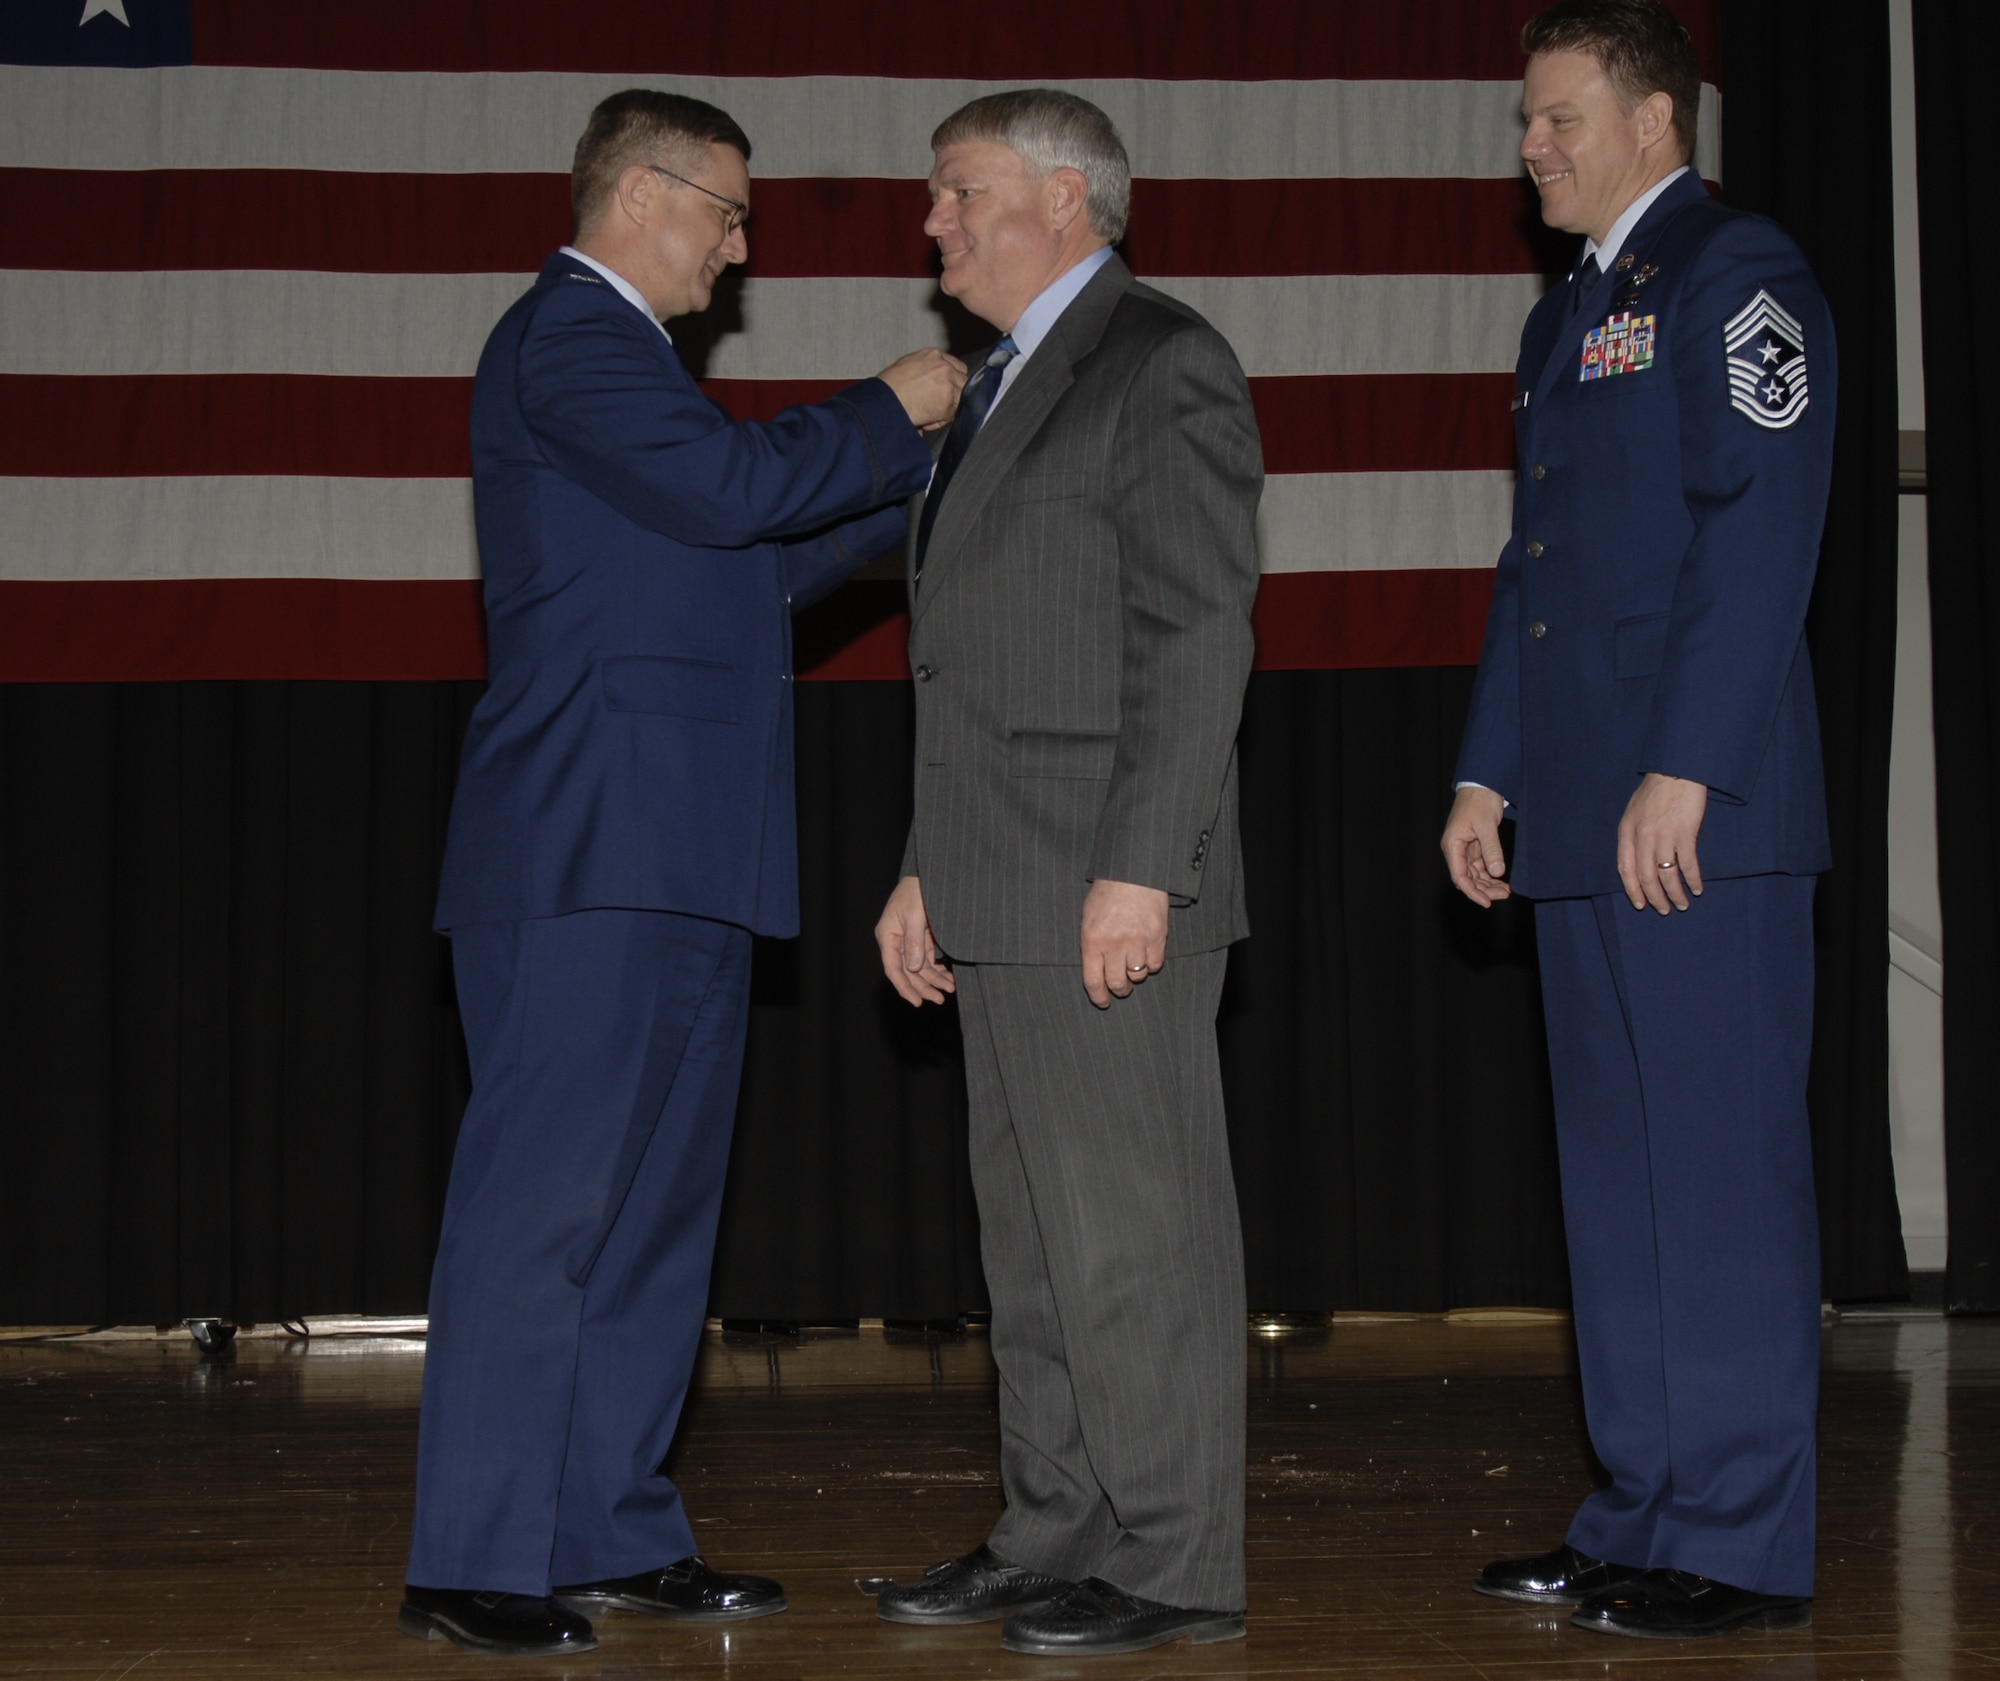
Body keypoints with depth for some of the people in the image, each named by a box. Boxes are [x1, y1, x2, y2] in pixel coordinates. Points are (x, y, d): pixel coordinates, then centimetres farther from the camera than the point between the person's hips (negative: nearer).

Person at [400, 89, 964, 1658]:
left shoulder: (623, 350, 24)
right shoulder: (568, 336, -7)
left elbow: (755, 567, 26)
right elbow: (729, 486, -20)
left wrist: (919, 472, 21)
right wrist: (891, 414, -5)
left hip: (677, 863, 11)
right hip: (588, 854, -11)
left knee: (657, 1203, 11)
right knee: (542, 1200, -9)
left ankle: (616, 1531, 17)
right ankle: (475, 1564, -6)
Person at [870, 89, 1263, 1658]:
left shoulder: (1163, 365, -8)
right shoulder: (1006, 385, 21)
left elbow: (1200, 635, -15)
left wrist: (1139, 870, -21)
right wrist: (929, 871, 19)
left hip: (1112, 894, -9)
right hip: (1003, 900, 10)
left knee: (1136, 1233, -5)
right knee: (1033, 1234, 12)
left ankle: (1176, 1563, 2)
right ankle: (1056, 1534, 20)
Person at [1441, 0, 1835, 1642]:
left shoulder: (1735, 274, -5)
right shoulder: (1567, 315, 23)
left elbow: (1757, 533, -14)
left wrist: (1685, 769, -19)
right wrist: (1489, 771, 17)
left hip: (1696, 813, -9)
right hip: (1579, 815, 9)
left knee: (1721, 1163, -6)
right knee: (1619, 1170, 10)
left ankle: (1744, 1544, -1)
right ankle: (1645, 1514, 17)